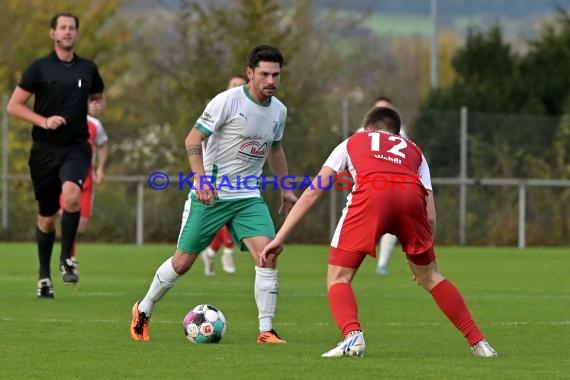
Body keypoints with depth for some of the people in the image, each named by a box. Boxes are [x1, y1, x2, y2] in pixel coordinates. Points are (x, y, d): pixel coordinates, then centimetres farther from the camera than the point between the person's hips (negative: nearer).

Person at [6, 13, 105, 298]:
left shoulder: (87, 69, 8)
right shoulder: (40, 68, 0)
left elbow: (97, 96, 29)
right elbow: (14, 106, -1)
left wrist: (95, 107, 7)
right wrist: (44, 121, -15)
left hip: (76, 147, 0)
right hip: (45, 149, 0)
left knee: (71, 194, -29)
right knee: (47, 218, 7)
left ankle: (66, 259, -13)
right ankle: (44, 277, 24)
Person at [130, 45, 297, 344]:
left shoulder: (279, 111, 5)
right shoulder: (228, 101, -15)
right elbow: (193, 139, -14)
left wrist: (286, 189, 20)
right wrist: (200, 178, -26)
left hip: (248, 197, 4)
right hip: (209, 194, -4)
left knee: (267, 254, -17)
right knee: (183, 261, 3)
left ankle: (266, 330, -11)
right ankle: (143, 310, 27)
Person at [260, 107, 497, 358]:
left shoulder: (353, 142, 36)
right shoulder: (413, 151, 38)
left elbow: (312, 193, 28)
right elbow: (430, 217, 26)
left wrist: (279, 238, 29)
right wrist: (422, 257, 40)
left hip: (370, 195, -2)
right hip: (411, 195, 2)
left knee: (338, 278, 10)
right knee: (430, 276, 23)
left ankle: (352, 335, -15)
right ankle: (478, 342, 21)